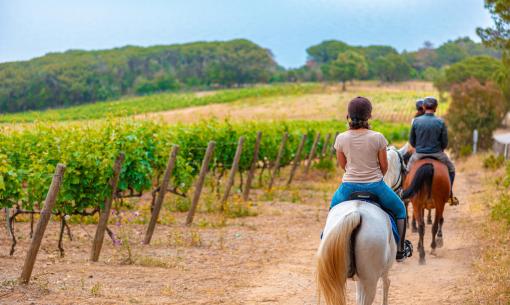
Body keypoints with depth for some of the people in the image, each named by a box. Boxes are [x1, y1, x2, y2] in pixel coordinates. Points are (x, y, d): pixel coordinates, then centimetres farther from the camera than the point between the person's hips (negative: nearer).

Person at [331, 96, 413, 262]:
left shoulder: (341, 139, -10)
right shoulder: (377, 138, -14)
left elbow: (342, 164, 4)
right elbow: (384, 165, -5)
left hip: (349, 186, 1)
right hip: (375, 186, -1)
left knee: (333, 209, 34)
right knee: (400, 209, 26)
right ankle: (400, 250, 29)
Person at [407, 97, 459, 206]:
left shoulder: (416, 121, -8)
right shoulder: (441, 122, -11)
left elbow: (411, 141, 1)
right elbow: (445, 143, -4)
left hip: (419, 154, 1)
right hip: (437, 154, -1)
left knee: (409, 168, 30)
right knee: (450, 168, 24)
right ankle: (450, 195, 23)